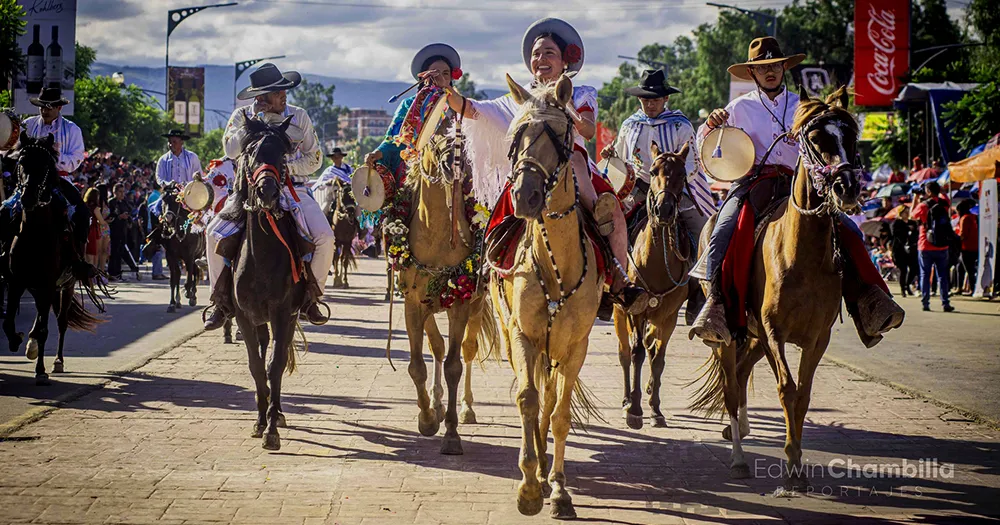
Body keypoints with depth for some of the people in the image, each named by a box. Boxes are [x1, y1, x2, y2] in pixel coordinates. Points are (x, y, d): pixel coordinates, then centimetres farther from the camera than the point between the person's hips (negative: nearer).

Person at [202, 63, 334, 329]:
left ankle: (311, 299, -1)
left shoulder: (298, 116, 2)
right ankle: (221, 302, -3)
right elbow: (231, 150, -15)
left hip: (292, 189, 0)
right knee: (214, 232, -19)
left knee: (325, 237, -22)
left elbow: (314, 158, 3)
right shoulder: (243, 116, 1)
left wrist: (285, 168, -13)